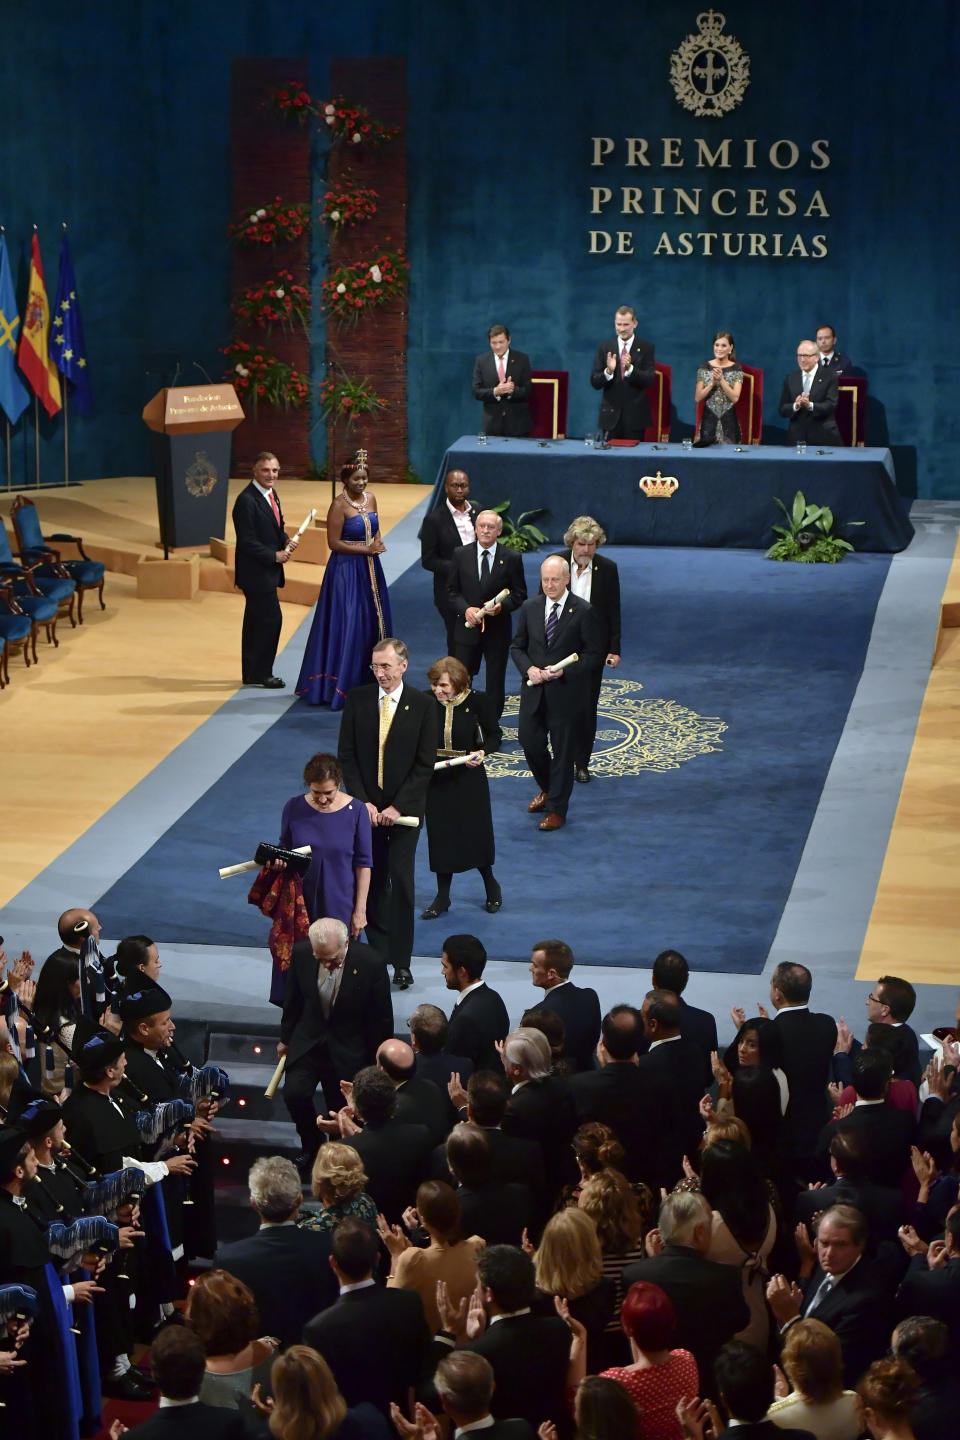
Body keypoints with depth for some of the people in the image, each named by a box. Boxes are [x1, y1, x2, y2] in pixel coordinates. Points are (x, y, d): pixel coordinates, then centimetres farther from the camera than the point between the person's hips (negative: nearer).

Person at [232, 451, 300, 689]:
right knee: (271, 618, -6)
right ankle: (261, 672, 4)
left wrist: (287, 540, -1)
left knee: (255, 621, 15)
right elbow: (247, 541, -21)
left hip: (266, 571, 9)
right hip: (256, 572, -9)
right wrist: (275, 556, -16)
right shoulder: (247, 500, -20)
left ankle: (252, 673, 23)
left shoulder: (270, 495, 10)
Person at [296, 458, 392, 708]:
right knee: (347, 626, -6)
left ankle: (368, 683, 18)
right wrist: (366, 549, -16)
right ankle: (341, 687, -1)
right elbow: (334, 543, -15)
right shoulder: (339, 505, -14)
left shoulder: (370, 498, 8)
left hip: (369, 569, 7)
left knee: (372, 624, 9)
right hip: (346, 571, -7)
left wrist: (377, 542, 1)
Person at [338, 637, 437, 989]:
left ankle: (401, 962, 2)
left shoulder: (422, 706, -7)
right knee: (372, 880, 7)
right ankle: (378, 951, 17)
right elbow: (346, 755, 0)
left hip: (405, 808, -2)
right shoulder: (358, 699, -1)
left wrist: (398, 807, -13)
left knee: (401, 881, -3)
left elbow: (425, 765, -7)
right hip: (367, 806, 2)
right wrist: (363, 802, -9)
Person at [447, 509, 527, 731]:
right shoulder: (461, 555, 0)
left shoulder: (511, 558, -3)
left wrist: (502, 605, -19)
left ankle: (492, 732, 16)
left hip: (497, 629, -1)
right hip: (467, 628, 1)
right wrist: (466, 609, -14)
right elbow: (452, 591, 4)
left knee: (495, 682, 7)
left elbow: (519, 594, 1)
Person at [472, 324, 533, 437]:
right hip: (492, 423, 1)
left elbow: (528, 390, -2)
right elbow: (477, 392, 0)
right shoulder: (481, 361, 4)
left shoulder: (522, 359, 1)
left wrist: (513, 390, -24)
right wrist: (495, 392, -19)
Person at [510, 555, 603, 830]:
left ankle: (556, 809, 12)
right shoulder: (530, 608, 4)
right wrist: (528, 668, -10)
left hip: (567, 692, -4)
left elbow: (593, 654, -6)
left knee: (563, 751, 2)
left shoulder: (583, 612, -8)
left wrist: (564, 670, -19)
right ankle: (547, 789, 36)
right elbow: (517, 646, 10)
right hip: (534, 691, 4)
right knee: (530, 742, 8)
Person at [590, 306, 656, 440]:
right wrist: (608, 371, -19)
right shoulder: (605, 347, 5)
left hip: (635, 416, -1)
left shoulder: (646, 348, 1)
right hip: (611, 416, 1)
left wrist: (630, 368, -25)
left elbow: (649, 380, -8)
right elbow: (595, 383, 1)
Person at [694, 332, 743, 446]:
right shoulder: (705, 368, 4)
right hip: (708, 419, 1)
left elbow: (735, 398, -9)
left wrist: (721, 380, -18)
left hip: (728, 419, -1)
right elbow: (697, 398, 0)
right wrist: (712, 383, -13)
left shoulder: (736, 369, 1)